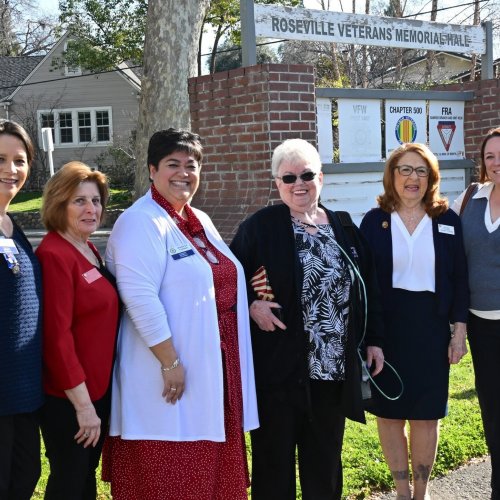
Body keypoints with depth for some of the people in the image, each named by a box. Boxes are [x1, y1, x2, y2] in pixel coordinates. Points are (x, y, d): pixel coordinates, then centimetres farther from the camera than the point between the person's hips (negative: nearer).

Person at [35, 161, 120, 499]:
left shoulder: (89, 250, 8)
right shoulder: (55, 255, -20)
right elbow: (57, 335, -23)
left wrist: (93, 396, 11)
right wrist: (82, 403, -21)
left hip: (99, 386, 8)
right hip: (68, 396, -8)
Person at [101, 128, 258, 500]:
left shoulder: (201, 221, 14)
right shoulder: (141, 222, -12)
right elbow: (141, 298, -21)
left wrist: (252, 304, 9)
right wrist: (171, 362, -21)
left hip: (216, 370, 8)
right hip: (170, 372, -8)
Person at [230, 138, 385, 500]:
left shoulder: (344, 229, 9)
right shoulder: (260, 227, -4)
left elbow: (367, 290, 12)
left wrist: (374, 340, 10)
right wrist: (251, 305, -17)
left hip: (335, 369, 4)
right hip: (278, 366, -4)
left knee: (325, 460, 15)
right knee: (275, 459, 7)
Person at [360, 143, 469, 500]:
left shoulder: (447, 221, 2)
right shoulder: (374, 222, 0)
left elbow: (460, 280, 3)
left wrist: (459, 331, -2)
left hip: (431, 327, 0)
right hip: (385, 327, 0)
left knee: (426, 413, 7)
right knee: (389, 411, 7)